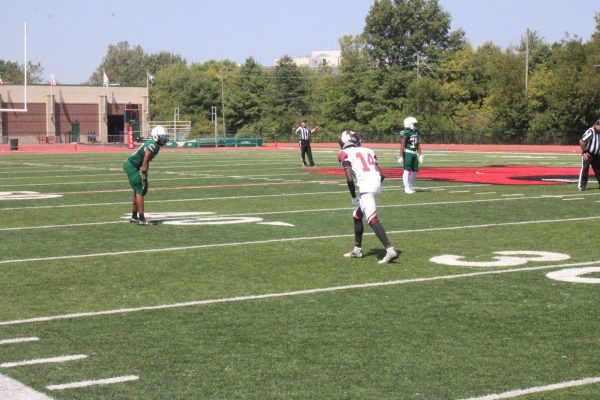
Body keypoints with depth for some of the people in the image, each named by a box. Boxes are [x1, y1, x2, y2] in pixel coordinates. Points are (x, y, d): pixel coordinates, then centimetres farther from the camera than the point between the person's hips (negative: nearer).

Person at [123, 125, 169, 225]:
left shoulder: (155, 145, 10)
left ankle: (134, 217, 24)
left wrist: (145, 177, 17)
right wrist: (144, 179, -18)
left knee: (137, 191, 16)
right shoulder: (153, 145, -20)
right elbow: (144, 164, -22)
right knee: (140, 191, -10)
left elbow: (146, 163, 16)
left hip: (130, 165, 10)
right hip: (132, 166, -10)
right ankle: (141, 218, -11)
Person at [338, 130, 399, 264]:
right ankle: (357, 249, 31)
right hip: (376, 183, 7)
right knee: (357, 216, 24)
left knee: (372, 220, -12)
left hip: (365, 187, -7)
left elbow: (350, 178, -7)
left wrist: (354, 197, 3)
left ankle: (390, 250, -25)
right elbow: (381, 175, 15)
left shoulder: (345, 154, 5)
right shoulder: (368, 151, 22)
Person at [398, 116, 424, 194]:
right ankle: (407, 188, 0)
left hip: (414, 153, 8)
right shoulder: (405, 133, -13)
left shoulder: (416, 132, 12)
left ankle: (411, 186, 22)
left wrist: (420, 155, 16)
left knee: (415, 171, 9)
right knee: (407, 170, -5)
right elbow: (402, 145, -14)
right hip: (407, 153, -8)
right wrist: (400, 156, -17)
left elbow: (418, 144, 18)